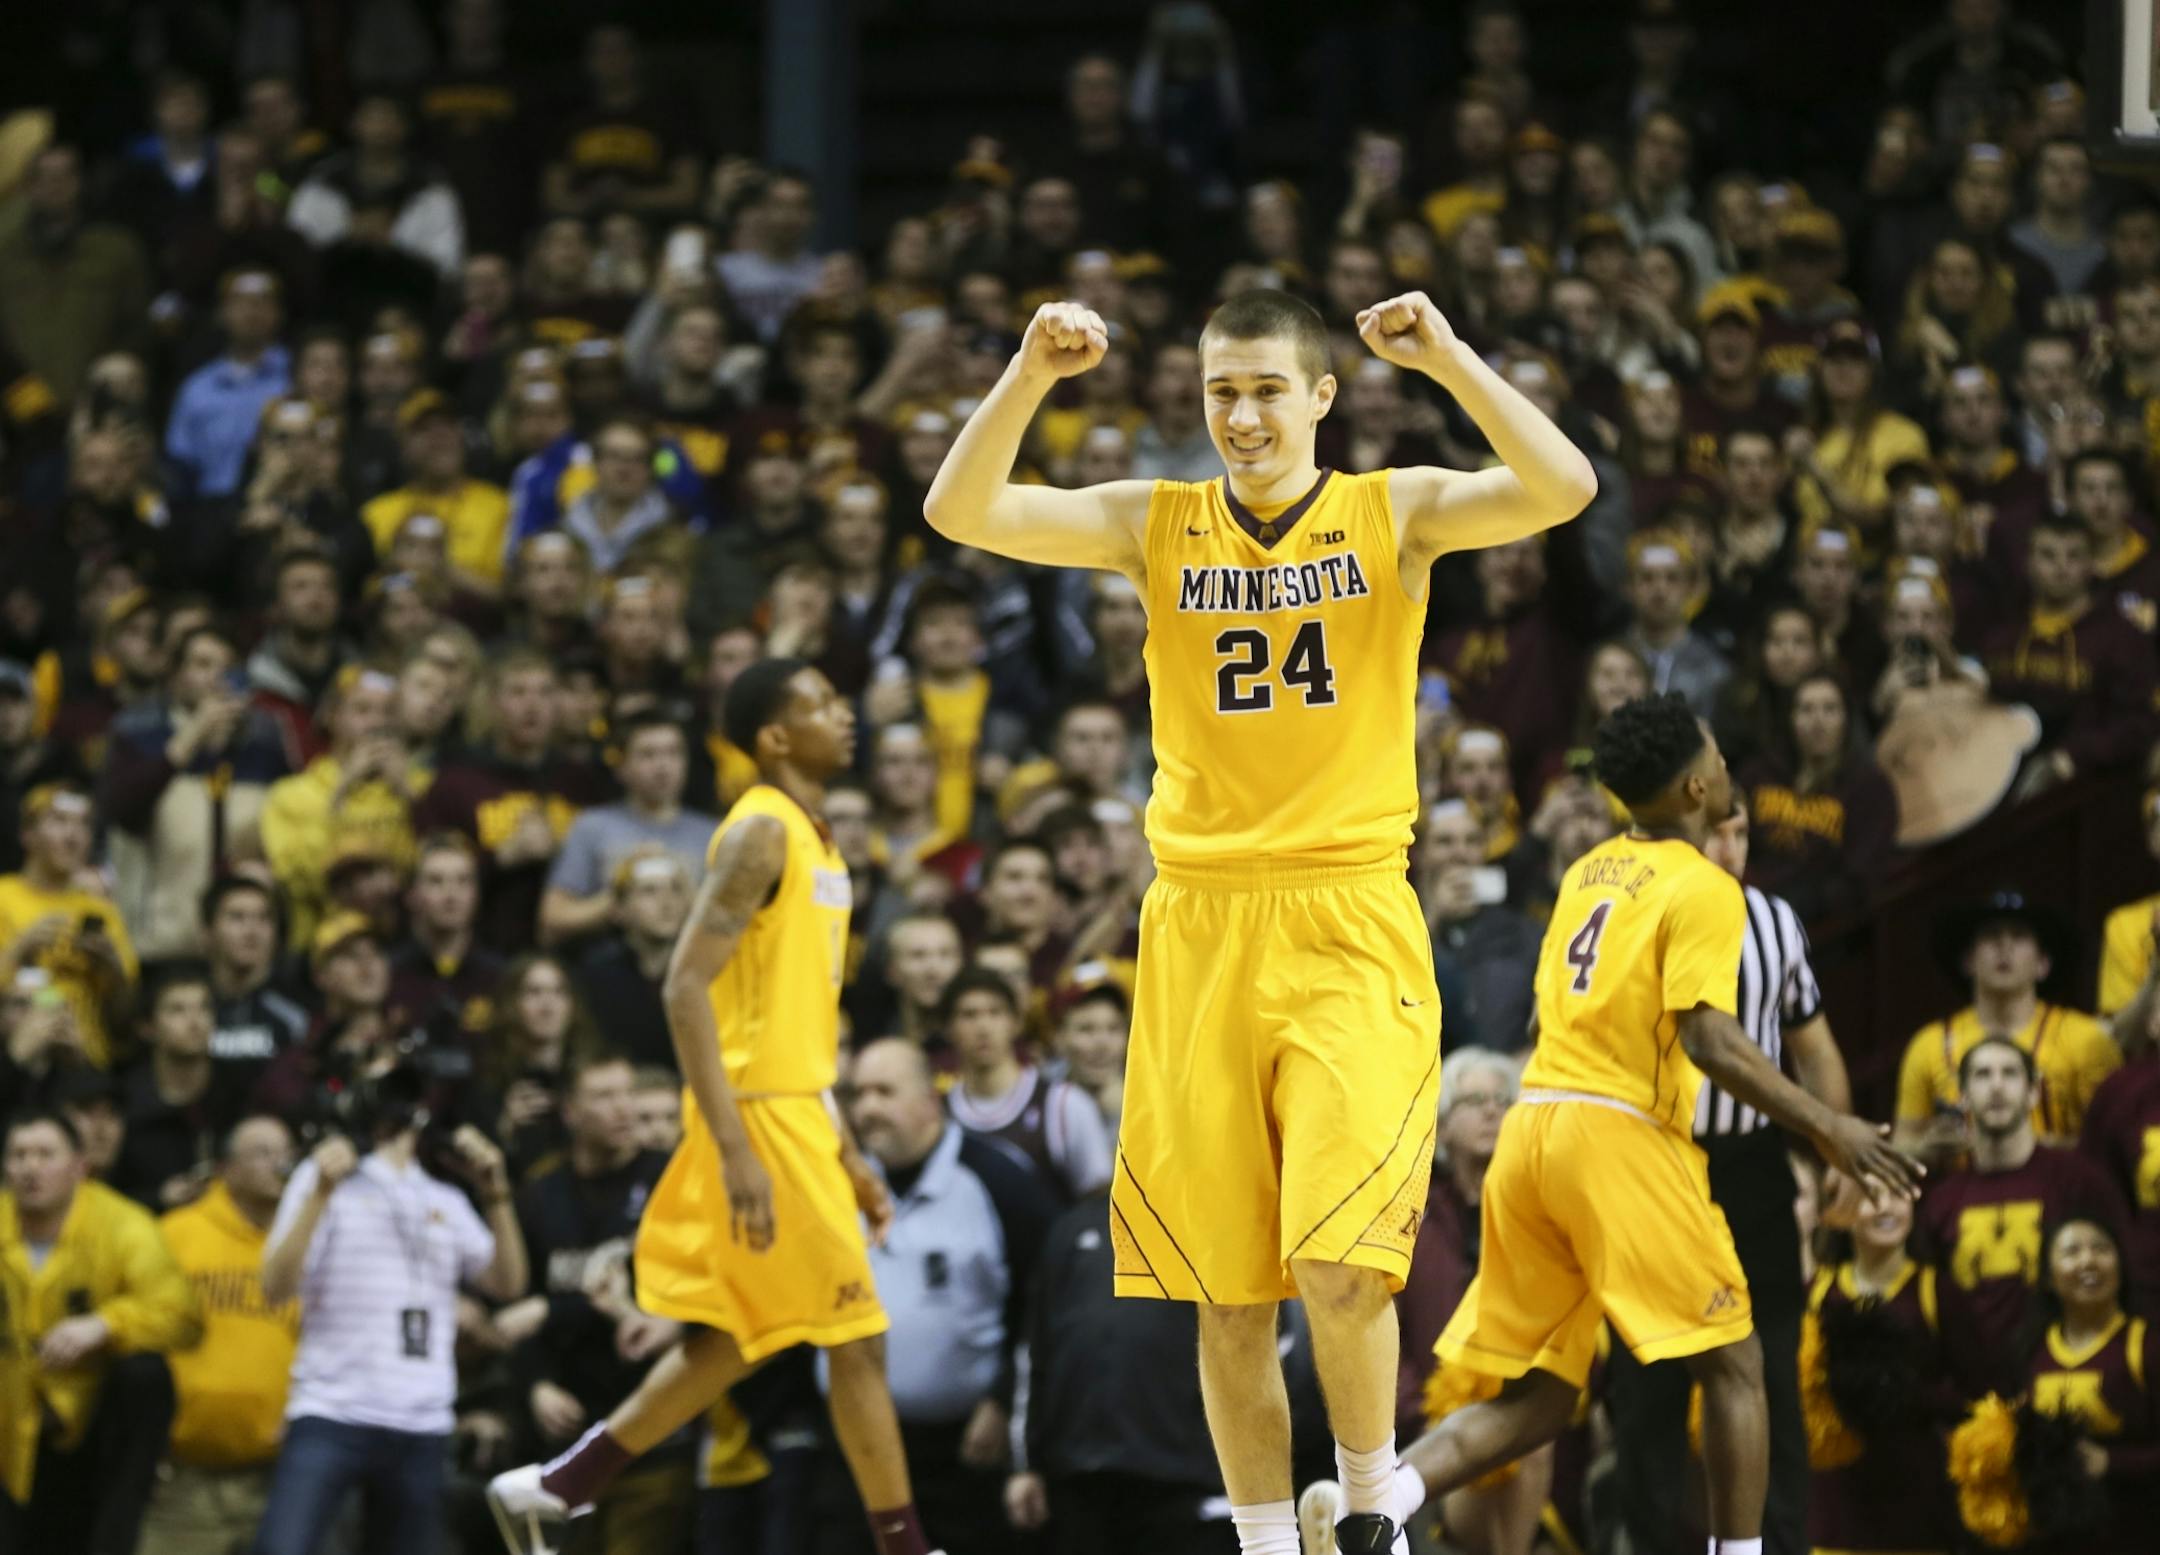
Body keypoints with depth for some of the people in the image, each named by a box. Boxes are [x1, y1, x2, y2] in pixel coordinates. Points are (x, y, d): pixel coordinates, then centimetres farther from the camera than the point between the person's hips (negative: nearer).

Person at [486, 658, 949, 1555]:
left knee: (730, 1345, 13)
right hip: (758, 1114, -10)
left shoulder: (811, 841, 16)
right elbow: (687, 989, -21)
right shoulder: (761, 833, -13)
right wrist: (736, 1151, -26)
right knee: (856, 1339, -4)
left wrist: (845, 1154, 22)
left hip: (795, 1112, 10)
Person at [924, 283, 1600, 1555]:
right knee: (1230, 1296, 5)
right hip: (1202, 931, 3)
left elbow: (1563, 490, -15)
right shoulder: (1156, 526, 6)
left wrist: (1447, 356, -24)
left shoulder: (1395, 512, 1)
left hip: (1350, 933, -3)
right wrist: (1032, 375, -19)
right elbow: (960, 512, -5)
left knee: (1341, 1267, -16)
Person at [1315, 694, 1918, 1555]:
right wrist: (1826, 1128, -14)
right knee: (1733, 1362, 4)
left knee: (1539, 1397, 8)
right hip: (1619, 1136, -7)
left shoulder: (1588, 872, 18)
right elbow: (1709, 1038, -16)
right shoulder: (1703, 887, -5)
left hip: (1533, 1125, 7)